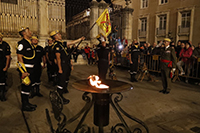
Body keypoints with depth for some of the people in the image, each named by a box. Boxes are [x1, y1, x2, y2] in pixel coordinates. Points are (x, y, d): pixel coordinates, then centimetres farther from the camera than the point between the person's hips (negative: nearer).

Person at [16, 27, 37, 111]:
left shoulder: (29, 43, 15)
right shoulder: (22, 43, -14)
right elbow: (19, 57, -20)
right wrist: (24, 71, -24)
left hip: (30, 69, 10)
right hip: (25, 69, -10)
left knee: (29, 86, 16)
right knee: (25, 86, -1)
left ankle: (27, 103, 30)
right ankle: (24, 105, 12)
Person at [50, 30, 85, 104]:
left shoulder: (62, 43, 12)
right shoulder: (57, 45, -16)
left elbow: (72, 43, 21)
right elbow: (58, 58, -20)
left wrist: (80, 39, 23)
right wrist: (60, 69, -22)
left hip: (67, 64, 10)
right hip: (63, 65, -10)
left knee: (66, 78, 25)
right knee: (61, 81, -7)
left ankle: (64, 89, 47)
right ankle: (59, 97, -1)